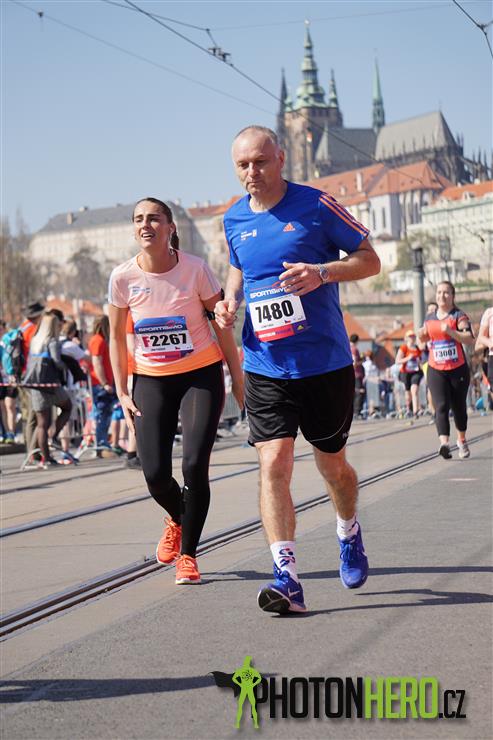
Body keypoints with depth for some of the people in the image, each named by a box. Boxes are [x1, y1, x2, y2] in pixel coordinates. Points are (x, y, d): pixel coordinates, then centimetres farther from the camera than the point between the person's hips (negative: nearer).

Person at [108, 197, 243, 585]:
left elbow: (222, 325, -3)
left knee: (195, 465, -13)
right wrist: (123, 394, -1)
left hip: (201, 375, -2)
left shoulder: (195, 268, -12)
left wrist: (239, 381, -2)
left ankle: (188, 554, 6)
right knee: (155, 474, -6)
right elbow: (117, 339, 3)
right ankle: (177, 520, 31)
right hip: (151, 380, 2)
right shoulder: (123, 277, -8)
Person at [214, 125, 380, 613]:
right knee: (273, 463, -12)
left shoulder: (316, 205, -6)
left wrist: (322, 272, -19)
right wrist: (229, 301, 4)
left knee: (332, 464, 12)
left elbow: (370, 260, -1)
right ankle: (286, 578, -14)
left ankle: (349, 533, 43)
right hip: (266, 366, 3)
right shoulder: (234, 220, 7)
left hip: (326, 361, -2)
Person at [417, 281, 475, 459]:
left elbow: (470, 339, -18)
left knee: (459, 407, 12)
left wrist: (451, 331, -30)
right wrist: (421, 336, 3)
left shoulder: (459, 316, -5)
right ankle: (444, 443, -29)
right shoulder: (429, 318, 9)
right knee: (441, 406, -16)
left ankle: (462, 441, 35)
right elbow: (425, 339, 26)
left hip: (458, 369, -2)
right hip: (436, 371, 2)